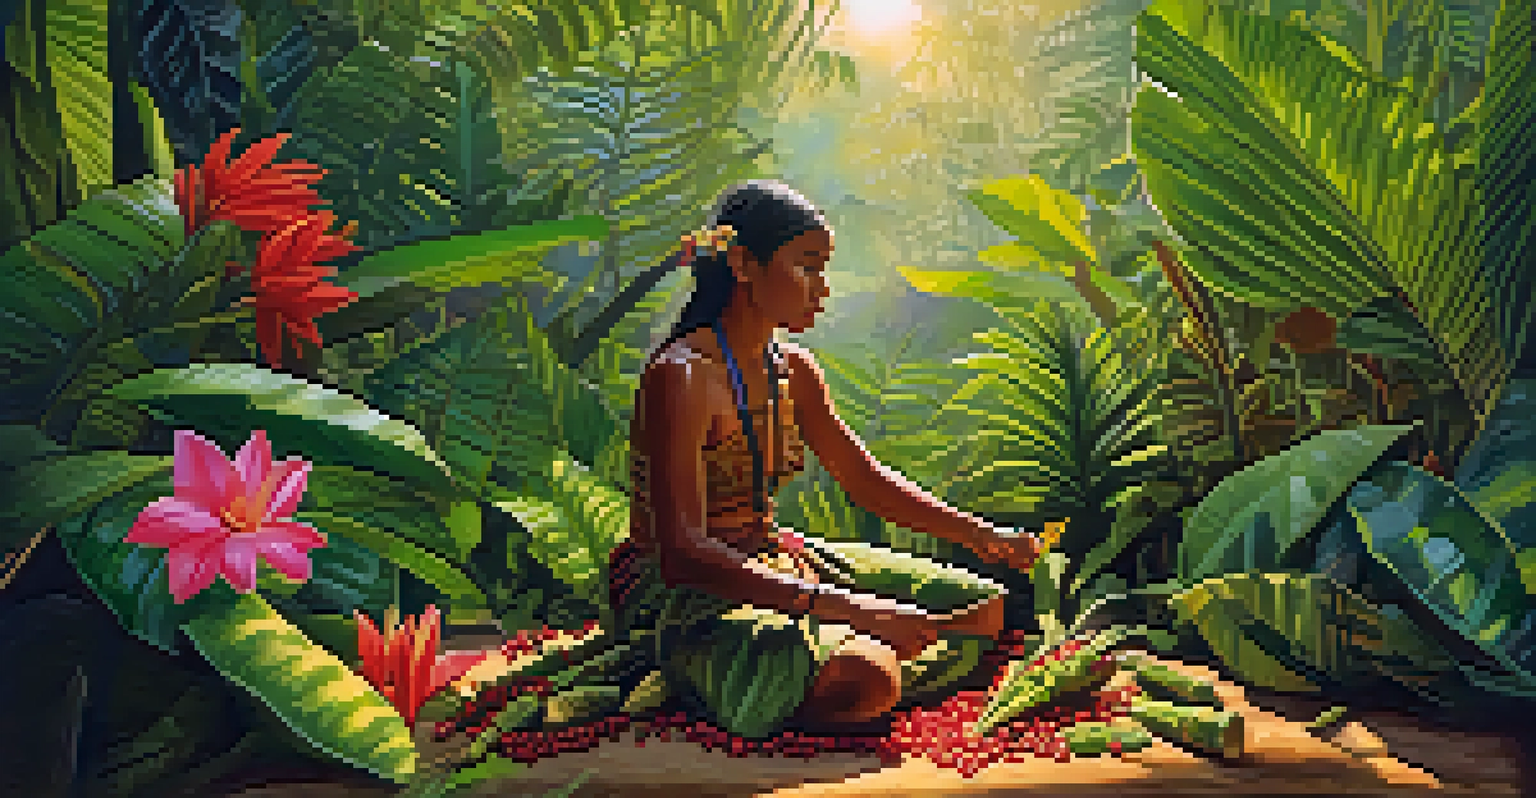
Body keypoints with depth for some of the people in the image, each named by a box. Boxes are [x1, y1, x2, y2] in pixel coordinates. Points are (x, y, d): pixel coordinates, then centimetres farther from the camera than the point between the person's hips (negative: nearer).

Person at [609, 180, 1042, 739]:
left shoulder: (792, 371, 6)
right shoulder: (679, 377, -20)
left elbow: (865, 479, 17)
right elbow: (682, 552, -30)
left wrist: (982, 536, 5)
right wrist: (841, 606, -38)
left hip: (771, 561, 9)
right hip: (680, 591, -9)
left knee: (984, 607, 7)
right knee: (867, 677, -35)